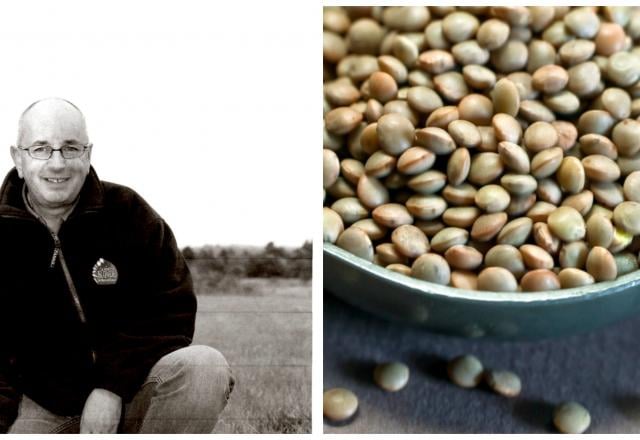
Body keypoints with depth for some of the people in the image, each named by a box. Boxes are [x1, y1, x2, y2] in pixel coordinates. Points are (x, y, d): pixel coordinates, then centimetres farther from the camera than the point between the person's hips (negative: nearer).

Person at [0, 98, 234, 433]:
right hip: (41, 405, 0)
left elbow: (171, 309, -5)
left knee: (205, 366, -29)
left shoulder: (128, 213, -5)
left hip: (128, 387, 1)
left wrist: (113, 388, -14)